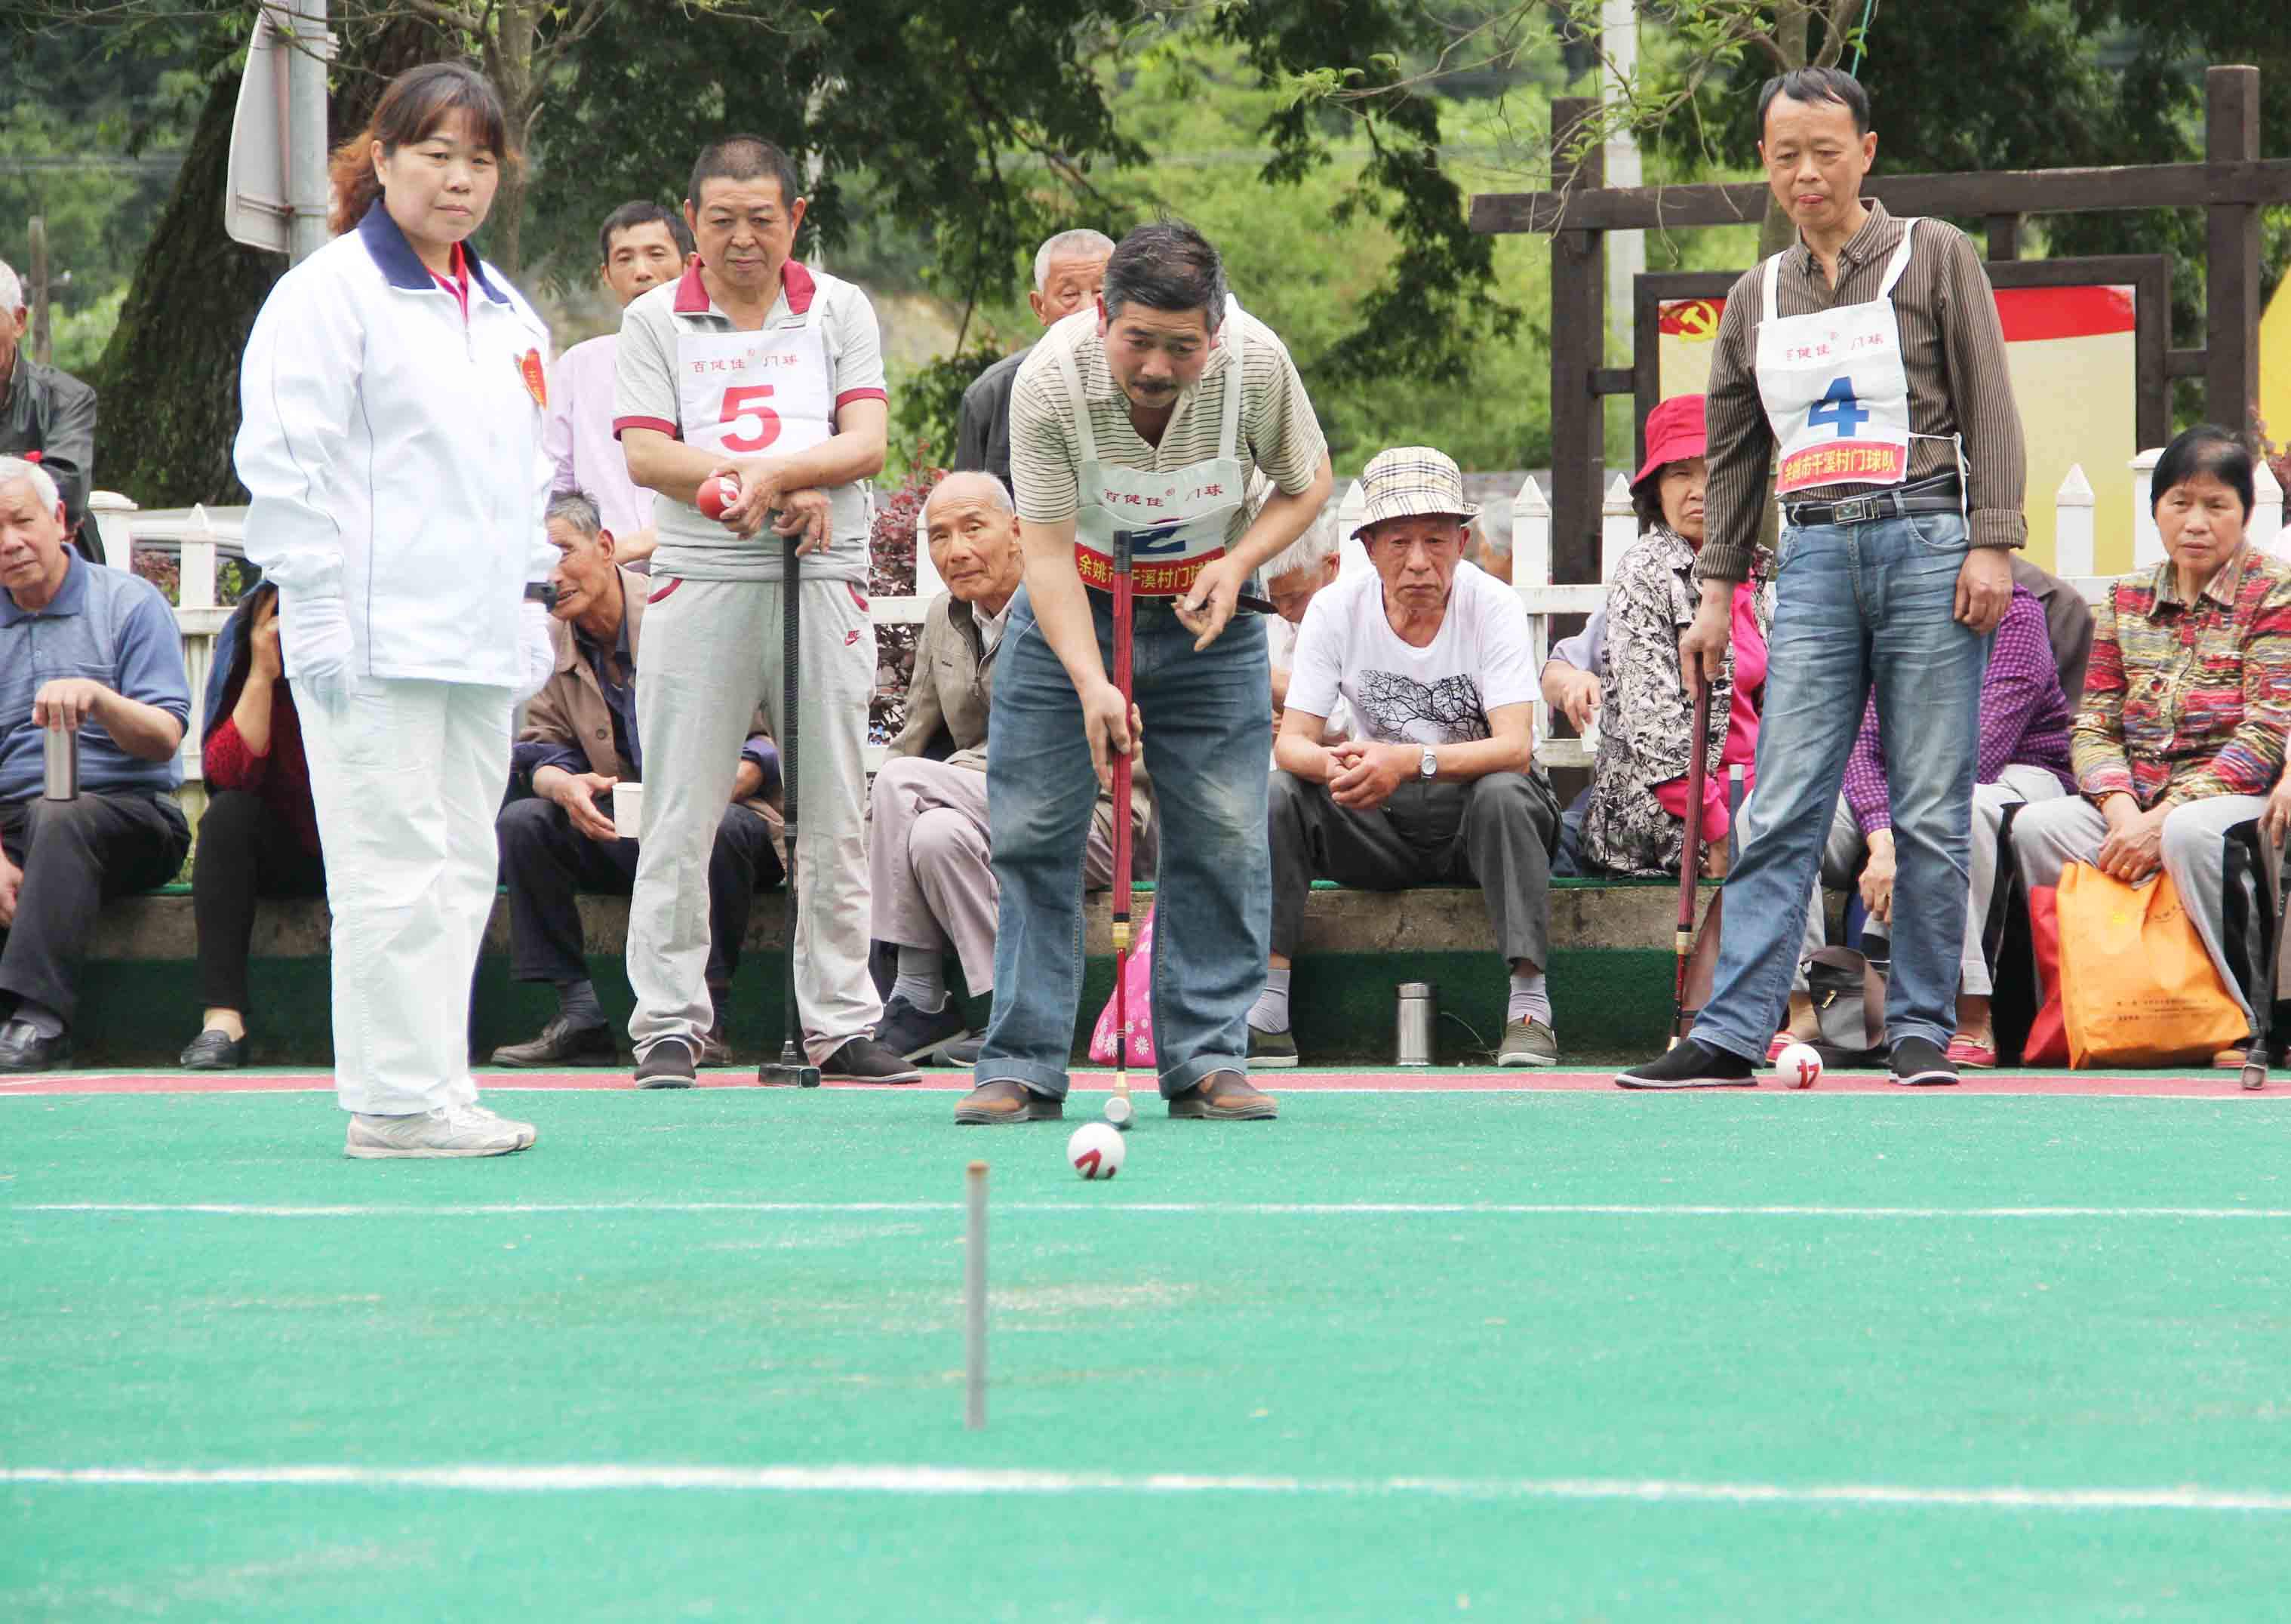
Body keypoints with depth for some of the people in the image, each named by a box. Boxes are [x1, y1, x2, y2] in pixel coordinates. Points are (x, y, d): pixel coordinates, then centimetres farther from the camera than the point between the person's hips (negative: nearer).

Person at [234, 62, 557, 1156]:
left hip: (477, 642, 8)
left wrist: (534, 602, 19)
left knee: (462, 864, 9)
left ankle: (438, 1085, 14)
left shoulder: (504, 314, 19)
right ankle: (395, 1101, -6)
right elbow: (285, 461, -11)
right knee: (396, 865, -9)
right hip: (375, 641, -8)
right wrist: (319, 613, -15)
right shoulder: (331, 293, -6)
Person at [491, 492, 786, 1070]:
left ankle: (704, 1020, -27)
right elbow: (540, 751, 3)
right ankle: (578, 1017, -19)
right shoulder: (546, 641, 5)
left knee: (718, 829, -37)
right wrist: (562, 785, -23)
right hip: (620, 835, 4)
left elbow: (767, 739, -10)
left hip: (716, 811, -4)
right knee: (519, 823, -18)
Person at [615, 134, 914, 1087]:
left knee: (833, 819, 3)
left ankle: (840, 1025, 9)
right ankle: (669, 1026, 1)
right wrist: (784, 494, -11)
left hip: (824, 582, 1)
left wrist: (769, 474, -16)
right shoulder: (654, 321, 8)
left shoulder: (840, 311, 10)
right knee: (681, 816, -3)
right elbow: (646, 454, -3)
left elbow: (865, 443, 0)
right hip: (698, 581, -1)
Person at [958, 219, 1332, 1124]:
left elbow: (1308, 484, -3)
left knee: (1223, 839, -6)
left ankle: (1207, 1062, 1)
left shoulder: (1258, 363, -21)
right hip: (1074, 609, -1)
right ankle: (1022, 1067, -1)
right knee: (1032, 835, -7)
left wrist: (1235, 566, -20)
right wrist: (1091, 684, -36)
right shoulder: (1050, 381, -27)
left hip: (1207, 614, 1)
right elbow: (1047, 549, -25)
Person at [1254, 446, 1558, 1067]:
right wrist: (1334, 764, -36)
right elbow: (1291, 742, -11)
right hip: (1380, 829, 3)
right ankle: (1266, 1017, -22)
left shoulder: (1493, 607, -16)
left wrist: (1410, 761, -43)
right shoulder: (1336, 609, -8)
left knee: (1504, 793, -35)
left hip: (1474, 818, -3)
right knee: (1276, 795, -21)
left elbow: (1515, 747, -26)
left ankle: (1529, 1011, -32)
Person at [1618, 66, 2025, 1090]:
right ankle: (1730, 1035, -9)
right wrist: (1715, 592, 14)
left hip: (1924, 542, -3)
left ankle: (1921, 1032, 4)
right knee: (1781, 812, -5)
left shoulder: (1934, 257, 6)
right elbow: (1733, 455, 20)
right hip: (1813, 561, 3)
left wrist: (1992, 544, -8)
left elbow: (1989, 409, 1)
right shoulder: (1757, 298, 16)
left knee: (1931, 813, -2)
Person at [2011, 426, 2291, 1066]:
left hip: (2237, 795, -5)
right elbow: (2095, 725, 8)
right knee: (2037, 827, -22)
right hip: (2138, 804, 5)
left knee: (2190, 834, -39)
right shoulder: (2126, 602, 13)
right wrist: (2123, 813, -14)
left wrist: (2161, 819, -18)